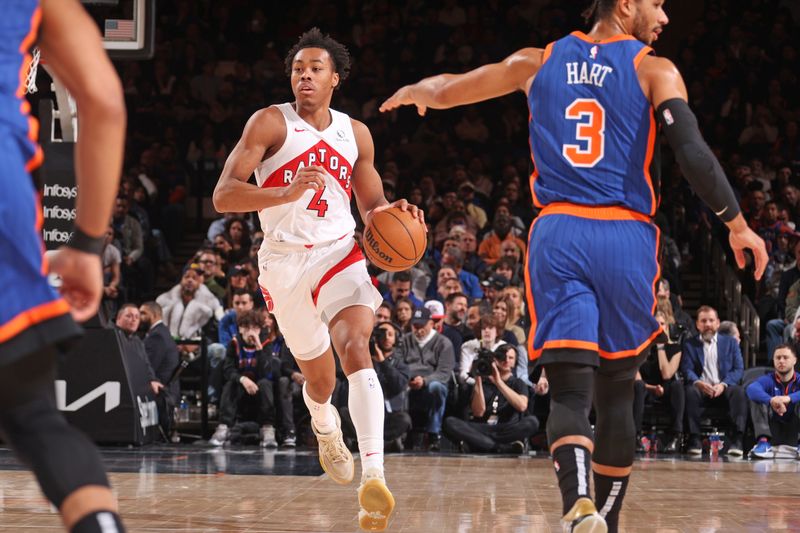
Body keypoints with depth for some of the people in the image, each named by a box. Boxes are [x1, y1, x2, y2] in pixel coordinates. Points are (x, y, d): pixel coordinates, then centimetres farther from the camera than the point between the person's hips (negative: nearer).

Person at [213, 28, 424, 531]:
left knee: (356, 348, -25)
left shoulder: (355, 133, 7)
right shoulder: (271, 122, -5)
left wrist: (391, 213, -6)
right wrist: (286, 194, -32)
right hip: (284, 260, -1)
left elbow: (371, 204, 19)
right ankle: (326, 428, 52)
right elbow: (223, 195, -15)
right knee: (319, 375, 14)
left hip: (339, 253, 1)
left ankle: (374, 476, -36)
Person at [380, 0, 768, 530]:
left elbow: (445, 92, 22)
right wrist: (737, 223, -1)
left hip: (558, 234, 2)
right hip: (626, 238, -1)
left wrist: (414, 91, 45)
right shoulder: (655, 71, 3)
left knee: (570, 391, -5)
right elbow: (693, 152, -10)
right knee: (617, 394, 13)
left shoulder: (538, 62, 13)